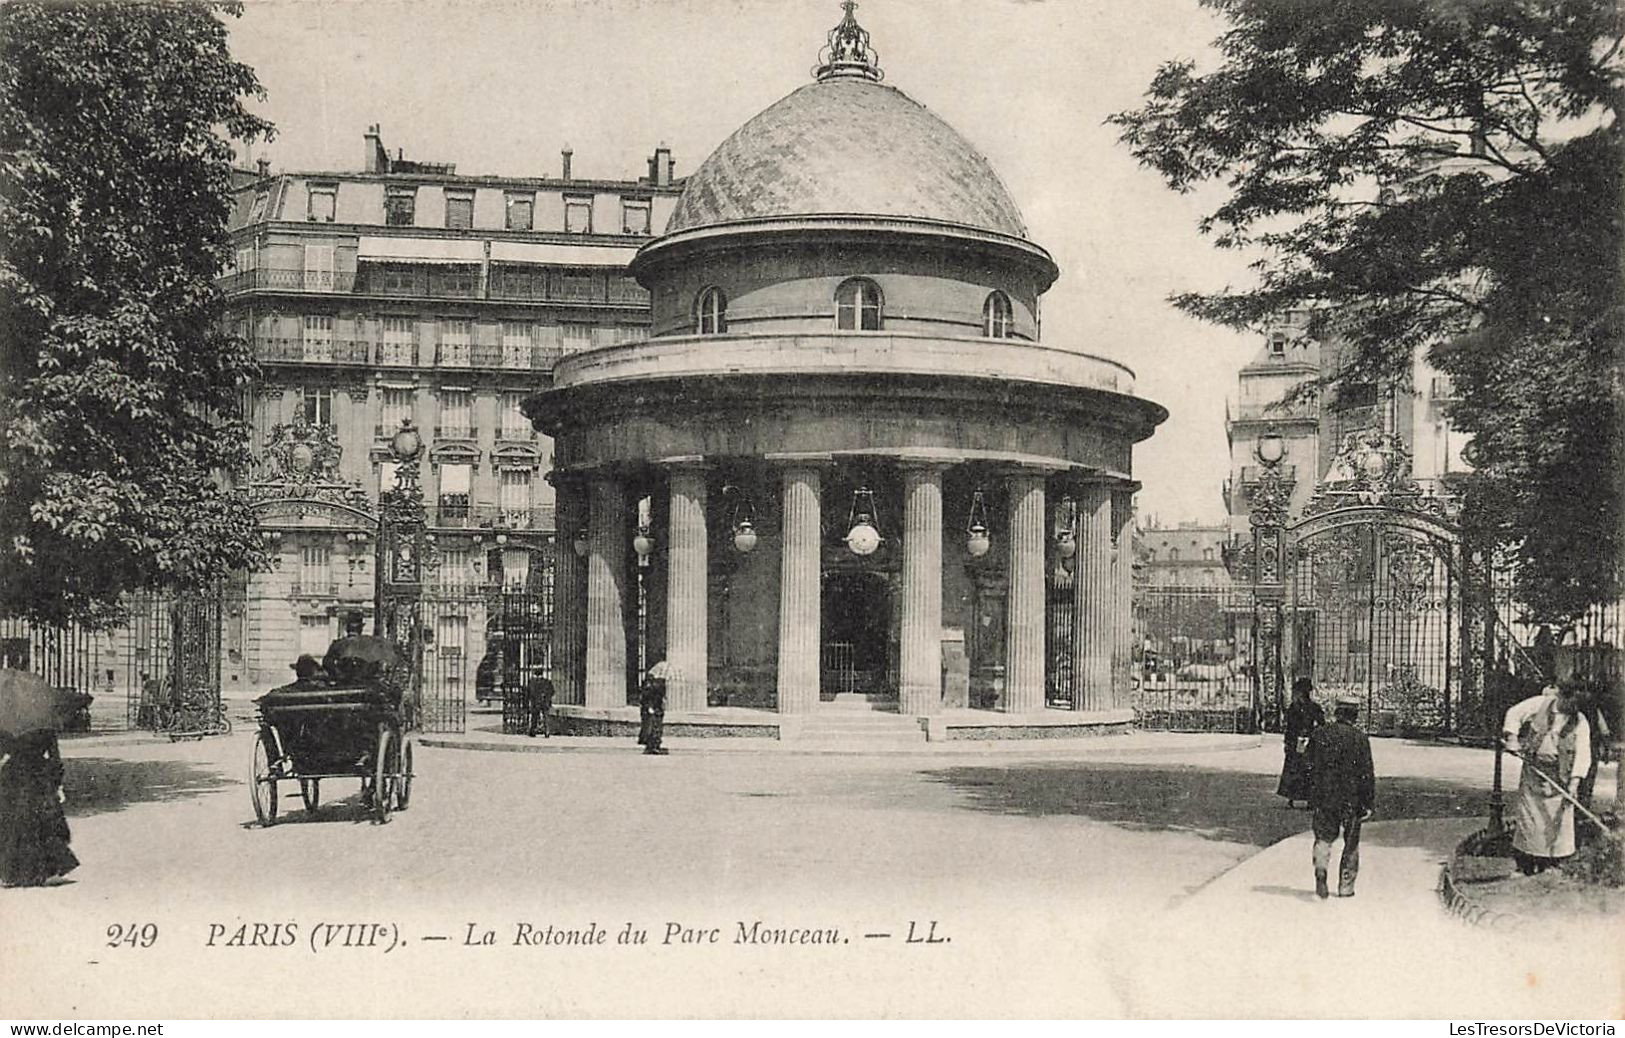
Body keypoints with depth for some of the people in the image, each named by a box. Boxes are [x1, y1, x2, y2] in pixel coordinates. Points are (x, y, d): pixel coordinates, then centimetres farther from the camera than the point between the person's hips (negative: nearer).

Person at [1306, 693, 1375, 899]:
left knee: (1324, 838, 9)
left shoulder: (1319, 734, 1)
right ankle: (1346, 886, 15)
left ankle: (1320, 871, -16)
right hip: (1351, 800, -2)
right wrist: (1369, 803, -2)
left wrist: (1312, 797, 15)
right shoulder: (1360, 738, -8)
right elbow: (1367, 774, -8)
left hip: (1324, 797, 2)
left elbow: (1311, 767, 7)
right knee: (1351, 844, 12)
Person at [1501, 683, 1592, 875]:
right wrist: (1512, 737, -8)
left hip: (1558, 779, 0)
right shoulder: (1541, 704, -1)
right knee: (1526, 817, 3)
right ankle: (1524, 867, 11)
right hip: (1533, 771, 1)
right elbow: (1514, 713, 6)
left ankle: (1550, 866, 10)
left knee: (1556, 822, -1)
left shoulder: (1580, 723, -3)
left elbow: (1583, 754, -8)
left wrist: (1575, 781, -18)